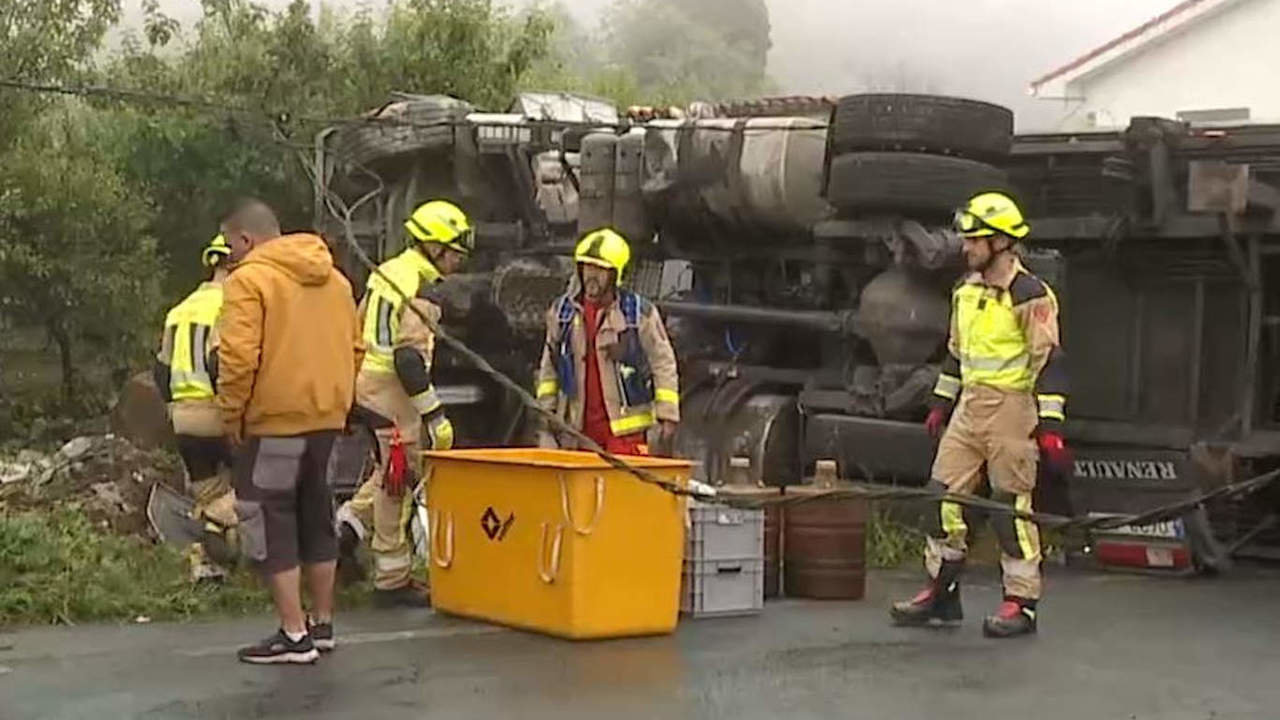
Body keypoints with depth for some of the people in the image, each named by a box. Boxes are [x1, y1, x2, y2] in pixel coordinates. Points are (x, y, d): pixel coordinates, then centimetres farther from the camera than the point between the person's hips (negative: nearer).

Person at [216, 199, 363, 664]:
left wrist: (232, 414, -10)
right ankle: (322, 624, 25)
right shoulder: (332, 278, 13)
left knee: (269, 521, 0)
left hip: (274, 420, -8)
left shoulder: (249, 280, -11)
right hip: (327, 418, 8)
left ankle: (293, 635, -2)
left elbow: (239, 357, -20)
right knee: (315, 517, 18)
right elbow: (355, 348, 15)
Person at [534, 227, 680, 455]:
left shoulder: (640, 313, -4)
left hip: (625, 429, -4)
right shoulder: (561, 312, 7)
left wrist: (667, 415, -5)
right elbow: (549, 368, 16)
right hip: (577, 428, 4)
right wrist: (546, 414, 13)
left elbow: (663, 363, -1)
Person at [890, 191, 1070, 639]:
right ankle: (941, 593, 15)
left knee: (1012, 506, -3)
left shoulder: (1030, 296, -12)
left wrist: (1050, 424, -19)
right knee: (944, 495, 5)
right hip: (969, 405, 8)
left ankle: (1021, 604, 6)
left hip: (1011, 408, -8)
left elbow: (1049, 361, -15)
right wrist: (941, 402, 23)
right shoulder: (966, 291, 13)